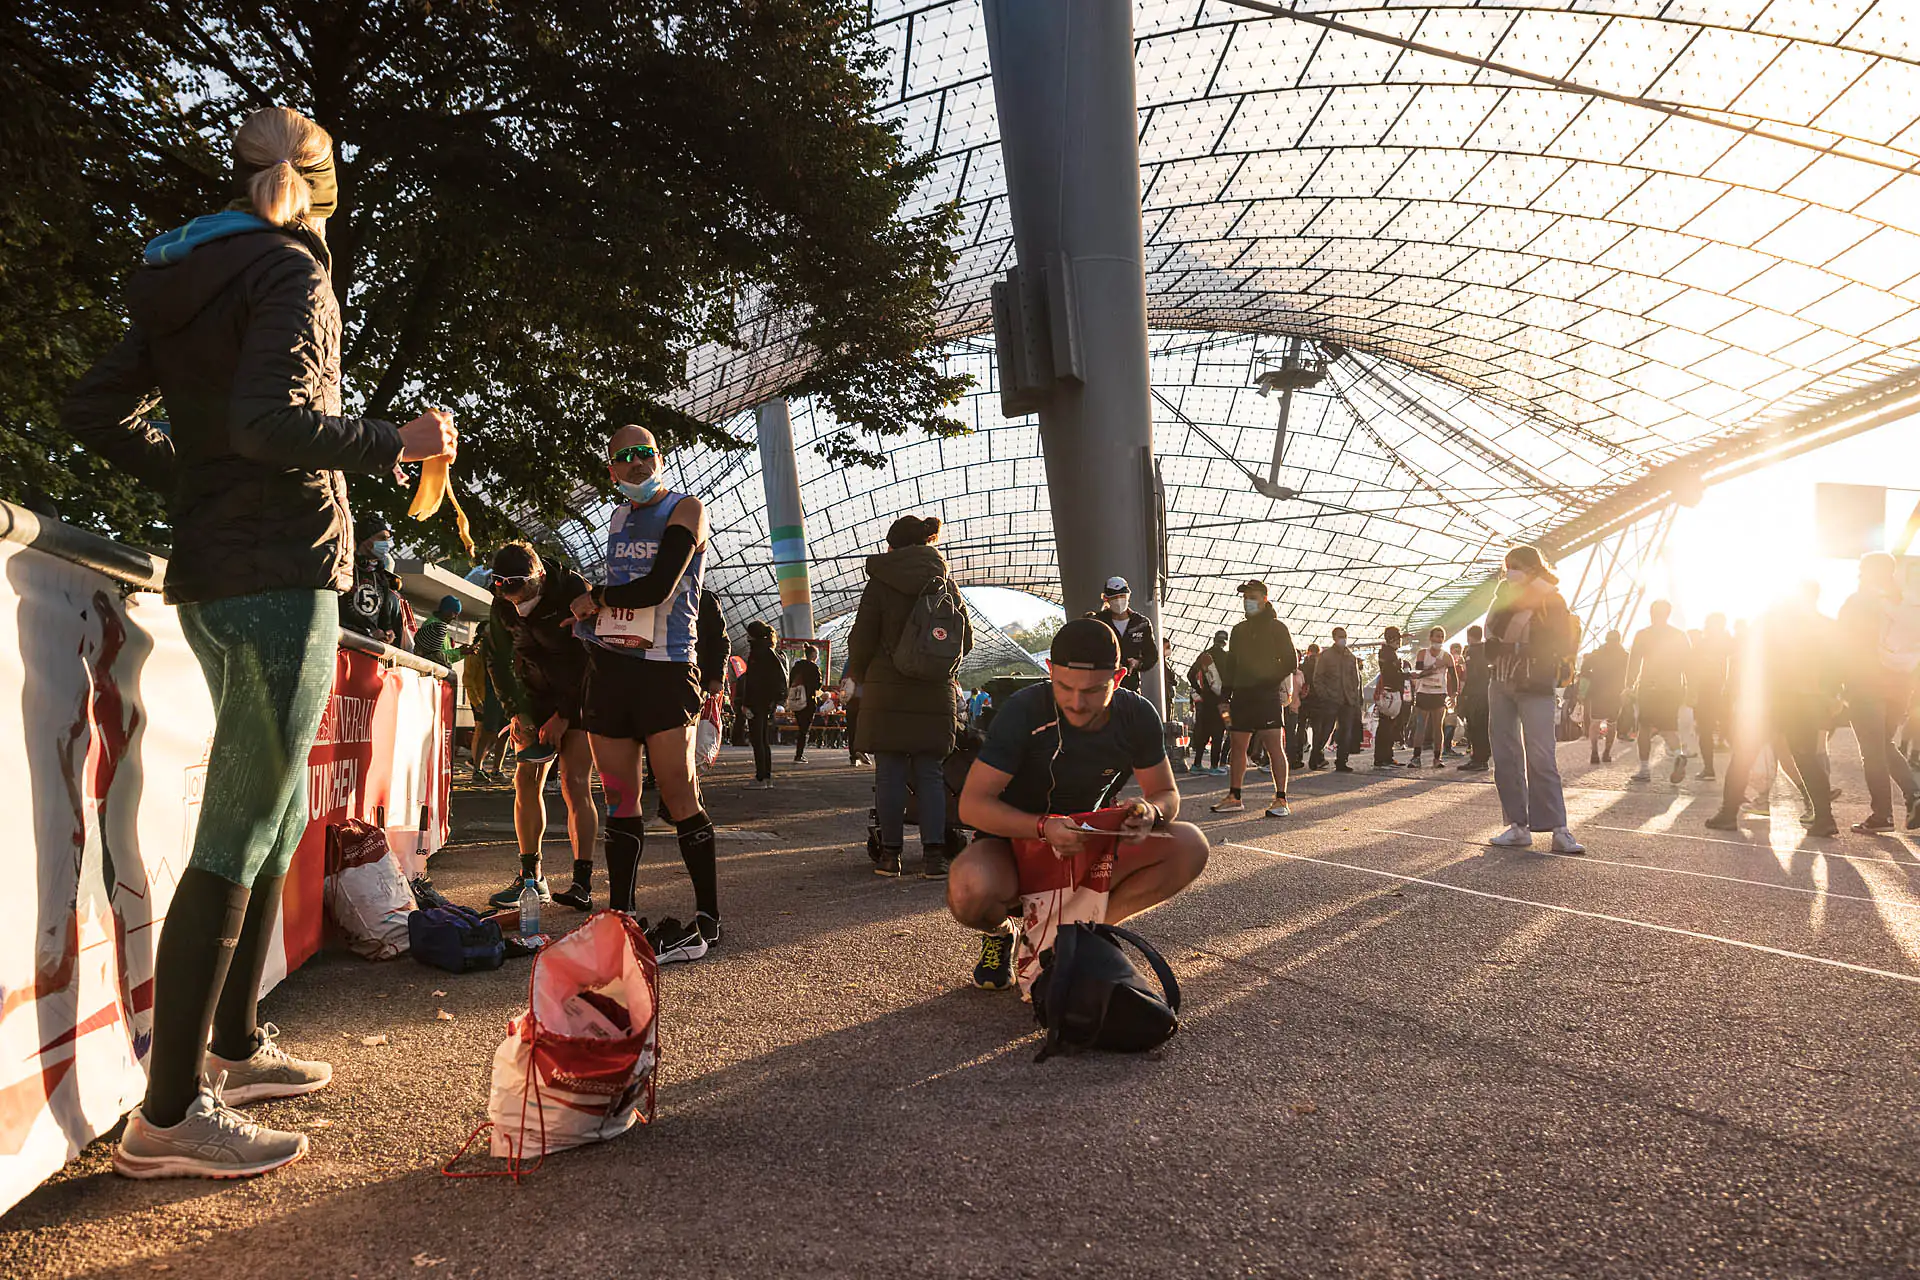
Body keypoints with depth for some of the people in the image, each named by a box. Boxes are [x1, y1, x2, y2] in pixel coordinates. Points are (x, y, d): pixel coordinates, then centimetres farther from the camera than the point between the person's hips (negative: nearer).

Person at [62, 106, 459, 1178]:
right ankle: (171, 1111, -2)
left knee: (277, 813, 18)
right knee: (241, 834, -7)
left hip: (215, 578, 9)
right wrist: (398, 441, -12)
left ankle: (235, 1046, 27)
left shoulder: (185, 279, 18)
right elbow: (269, 421, -22)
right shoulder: (292, 273, -8)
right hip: (283, 572, -9)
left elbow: (96, 411, 16)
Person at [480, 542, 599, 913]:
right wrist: (517, 713, -8)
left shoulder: (575, 591, -23)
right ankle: (531, 875, 5)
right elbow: (501, 664, 4)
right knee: (526, 781, -4)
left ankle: (583, 883, -17)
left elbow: (592, 660, -20)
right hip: (537, 697, 5)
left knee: (574, 783, -15)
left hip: (580, 698, -5)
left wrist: (563, 716, -19)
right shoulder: (502, 607, -7)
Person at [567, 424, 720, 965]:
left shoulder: (685, 509, -2)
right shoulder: (617, 518, 19)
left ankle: (708, 919, -2)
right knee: (619, 799, 6)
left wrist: (596, 599, 1)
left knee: (680, 798, -9)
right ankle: (621, 916, 13)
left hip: (664, 671, -6)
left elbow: (658, 588, -12)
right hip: (608, 666, 6)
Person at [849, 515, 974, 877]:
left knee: (889, 773, 3)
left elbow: (862, 640, -5)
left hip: (887, 690, -3)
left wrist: (859, 677, 12)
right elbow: (965, 639, 12)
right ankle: (934, 854, -1)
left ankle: (890, 852, 6)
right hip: (934, 693, 3)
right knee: (930, 773, 6)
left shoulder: (881, 582, -3)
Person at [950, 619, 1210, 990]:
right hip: (1013, 840, -4)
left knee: (1189, 846, -19)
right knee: (970, 890, -39)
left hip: (1085, 847, 4)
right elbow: (972, 804, -27)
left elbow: (1166, 793, -1)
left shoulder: (1137, 716, -12)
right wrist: (1044, 827, -44)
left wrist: (1151, 813, -27)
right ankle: (998, 932, 0)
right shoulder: (1024, 712, -24)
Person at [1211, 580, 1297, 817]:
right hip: (1242, 696, 6)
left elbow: (1290, 662, -2)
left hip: (1268, 696, -6)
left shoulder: (1276, 627, 2)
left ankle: (1281, 800, -9)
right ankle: (1234, 798, 14)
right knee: (1237, 746, 7)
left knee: (1274, 747, -9)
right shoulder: (1239, 630, 17)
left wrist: (1271, 681, -14)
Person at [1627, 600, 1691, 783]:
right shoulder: (1680, 635, 6)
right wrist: (1686, 690, 13)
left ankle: (1644, 768, 6)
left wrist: (1629, 686, 1)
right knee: (1668, 727, 11)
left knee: (1645, 727, 8)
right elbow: (1687, 663, 7)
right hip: (1673, 688, 2)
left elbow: (1633, 663, -4)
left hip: (1648, 687, -2)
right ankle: (1679, 753, -19)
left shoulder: (1642, 635, -2)